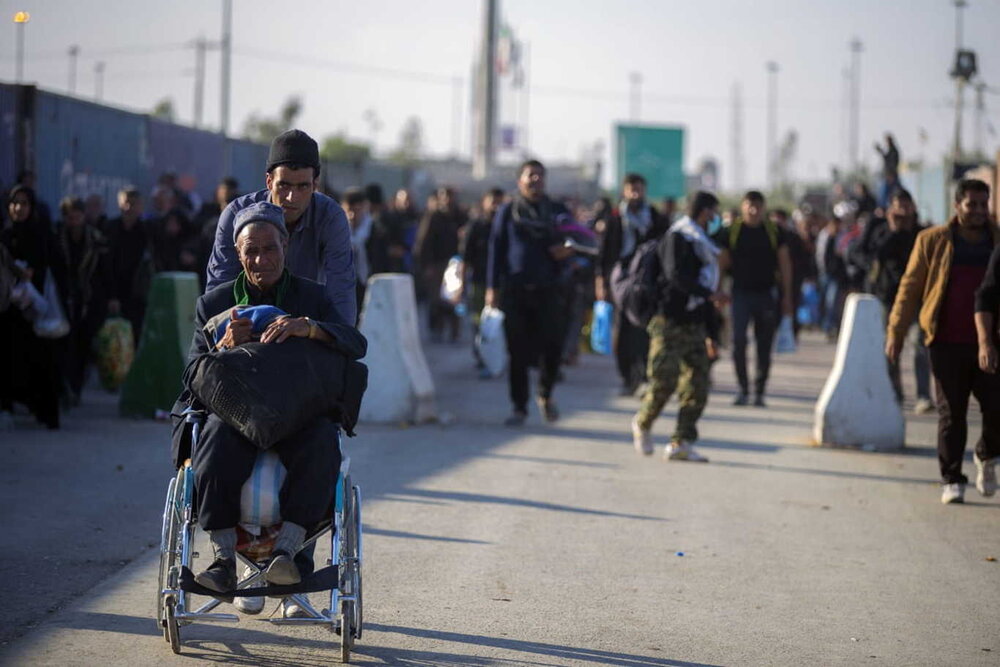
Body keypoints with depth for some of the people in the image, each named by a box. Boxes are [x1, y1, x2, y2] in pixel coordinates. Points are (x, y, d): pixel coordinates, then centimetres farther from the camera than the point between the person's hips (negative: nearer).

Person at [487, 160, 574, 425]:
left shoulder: (558, 212, 13)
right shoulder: (508, 212, 9)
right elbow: (496, 250, 6)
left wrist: (568, 249, -5)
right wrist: (492, 287, -2)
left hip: (547, 291, 1)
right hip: (515, 291, -1)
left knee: (553, 347, -5)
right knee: (518, 352, -1)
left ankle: (546, 395, 21)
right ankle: (519, 407, 8)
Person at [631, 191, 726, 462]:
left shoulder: (704, 247, 23)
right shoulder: (676, 238, -4)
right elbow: (676, 275, -23)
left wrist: (712, 335, 20)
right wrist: (710, 294, -34)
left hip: (694, 325, 8)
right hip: (668, 322, -8)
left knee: (697, 386, -3)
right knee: (664, 380, -14)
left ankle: (681, 443, -2)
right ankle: (643, 424, 11)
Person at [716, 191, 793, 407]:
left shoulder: (774, 233, 3)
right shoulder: (731, 232, 1)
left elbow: (785, 265, 7)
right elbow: (722, 263, 5)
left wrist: (786, 297, 3)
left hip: (766, 294, 1)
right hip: (741, 293, -1)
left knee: (764, 346, 3)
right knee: (738, 341, -12)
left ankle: (759, 392, 12)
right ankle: (743, 389, 0)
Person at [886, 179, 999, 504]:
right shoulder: (932, 241, 4)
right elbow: (910, 287, 7)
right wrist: (895, 333, 4)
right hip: (947, 343, -1)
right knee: (951, 414, 3)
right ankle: (952, 480, 12)